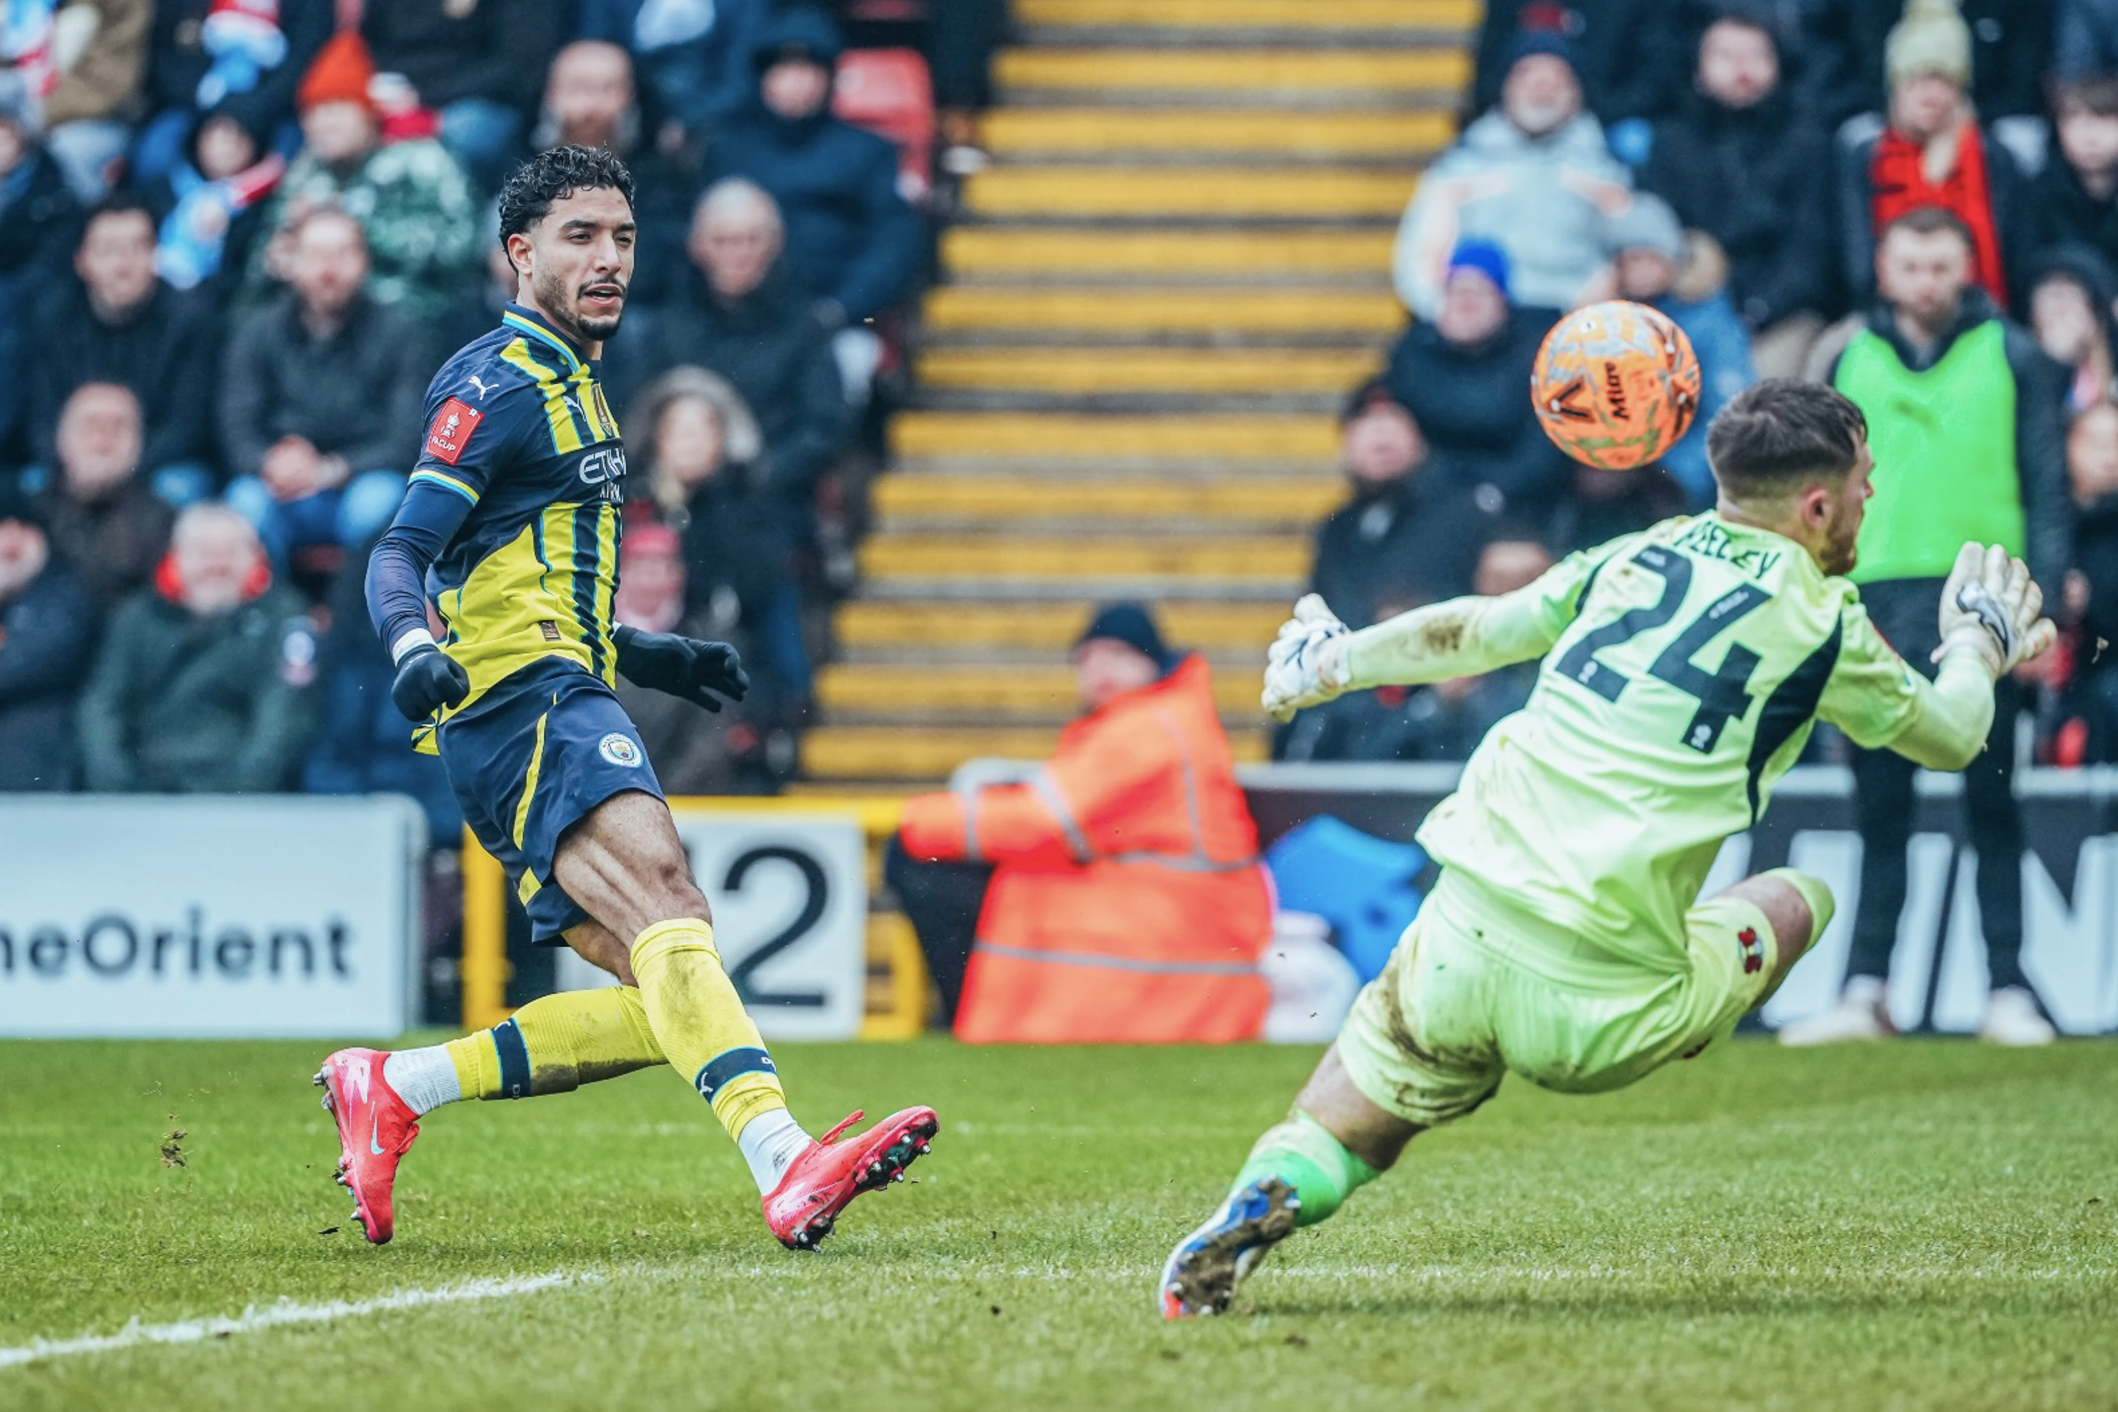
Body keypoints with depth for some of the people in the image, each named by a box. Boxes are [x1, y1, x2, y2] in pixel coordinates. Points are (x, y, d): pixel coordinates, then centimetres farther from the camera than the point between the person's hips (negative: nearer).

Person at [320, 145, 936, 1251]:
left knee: (661, 1005, 0)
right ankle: (782, 1160, -52)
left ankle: (395, 1087, 8)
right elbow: (402, 551, -13)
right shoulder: (499, 382, -3)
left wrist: (649, 658, 34)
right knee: (664, 901, -32)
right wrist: (414, 649, -32)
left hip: (563, 700, 10)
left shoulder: (570, 387, 26)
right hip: (526, 702, -10)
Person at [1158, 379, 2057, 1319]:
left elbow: (1473, 631, 23)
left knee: (1332, 1141, 17)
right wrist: (1982, 640, 37)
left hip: (1458, 938, 3)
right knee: (1799, 901, 23)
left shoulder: (1640, 556, 13)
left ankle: (1258, 1205, -15)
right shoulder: (1820, 622, 0)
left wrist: (1333, 663, 39)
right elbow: (1949, 737, 17)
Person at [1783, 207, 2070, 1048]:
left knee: (1992, 806, -1)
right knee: (1879, 809, 2)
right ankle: (1865, 990, 3)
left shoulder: (2011, 357, 6)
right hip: (1877, 601, 2)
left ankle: (2007, 991, 0)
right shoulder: (1853, 362, 13)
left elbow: (2048, 489, 4)